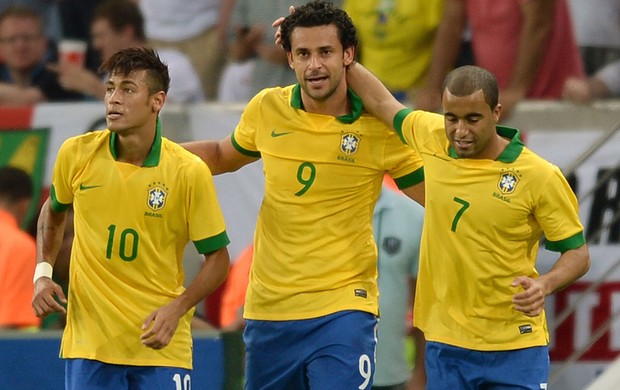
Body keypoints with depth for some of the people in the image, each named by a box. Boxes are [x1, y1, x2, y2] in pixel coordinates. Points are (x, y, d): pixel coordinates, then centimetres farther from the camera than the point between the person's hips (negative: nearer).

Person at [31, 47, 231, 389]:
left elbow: (217, 257, -2)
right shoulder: (76, 155, -2)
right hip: (88, 343, 2)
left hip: (161, 346, -2)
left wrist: (176, 309, -16)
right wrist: (43, 273, 6)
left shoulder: (189, 172, -9)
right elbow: (53, 212, 20)